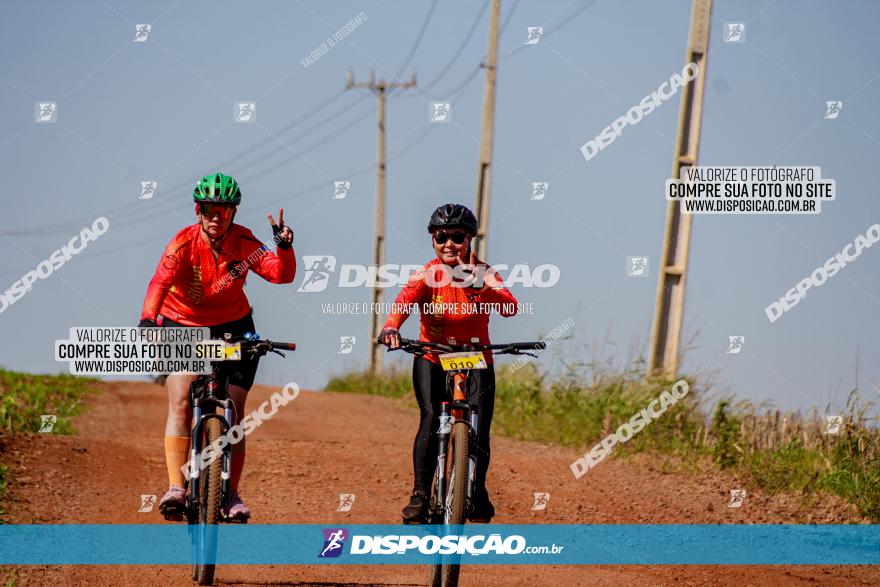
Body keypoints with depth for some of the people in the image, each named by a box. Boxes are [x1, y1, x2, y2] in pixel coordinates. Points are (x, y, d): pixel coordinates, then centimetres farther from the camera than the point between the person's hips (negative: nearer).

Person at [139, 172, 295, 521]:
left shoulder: (244, 243, -15)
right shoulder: (184, 243, -21)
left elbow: (281, 274, -26)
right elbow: (160, 281, -37)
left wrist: (284, 246, -46)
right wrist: (148, 320, -54)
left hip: (232, 328, 2)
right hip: (182, 326, -2)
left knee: (233, 413, -1)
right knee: (180, 403, -21)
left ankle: (231, 494, 12)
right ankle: (176, 488, -26)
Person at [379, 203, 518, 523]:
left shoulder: (484, 273, -7)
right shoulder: (427, 275, -8)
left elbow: (510, 307, -24)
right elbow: (405, 299, -27)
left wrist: (480, 287, -43)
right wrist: (391, 327, -48)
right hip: (432, 360, -1)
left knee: (479, 428, -12)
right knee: (431, 420, -22)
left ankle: (478, 491, 11)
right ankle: (420, 494, -14)